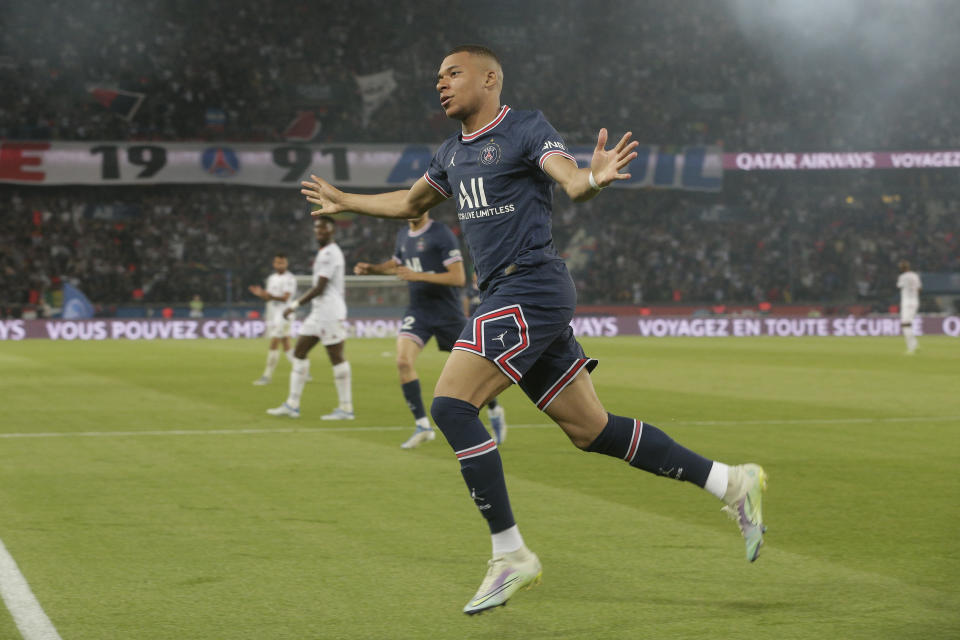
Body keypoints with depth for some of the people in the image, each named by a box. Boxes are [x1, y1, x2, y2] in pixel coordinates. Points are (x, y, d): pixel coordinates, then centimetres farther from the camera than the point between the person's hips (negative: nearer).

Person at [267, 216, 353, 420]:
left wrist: (296, 304, -13)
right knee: (299, 351, 9)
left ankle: (346, 408, -1)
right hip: (319, 312, 11)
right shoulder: (324, 253, 18)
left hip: (330, 313, -11)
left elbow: (320, 288, -18)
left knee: (336, 357, -6)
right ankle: (292, 404, 10)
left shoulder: (330, 254, -14)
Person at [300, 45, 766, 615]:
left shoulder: (526, 129, -5)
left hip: (531, 287, -8)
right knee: (592, 429, 6)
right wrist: (343, 201, 45)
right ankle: (731, 483, 13)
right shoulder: (453, 153, 20)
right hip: (506, 297, 8)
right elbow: (411, 203, 38)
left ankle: (510, 555, -13)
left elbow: (572, 182, -20)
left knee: (451, 405, -17)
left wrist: (595, 178, -43)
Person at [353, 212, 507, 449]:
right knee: (403, 361, -16)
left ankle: (495, 413, 32)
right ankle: (422, 426, -10)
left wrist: (420, 276, -26)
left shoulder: (442, 234, -14)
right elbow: (397, 264, 29)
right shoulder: (403, 235, 7)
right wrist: (371, 269, 11)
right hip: (418, 311, 5)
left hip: (446, 311, -5)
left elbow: (458, 278, -20)